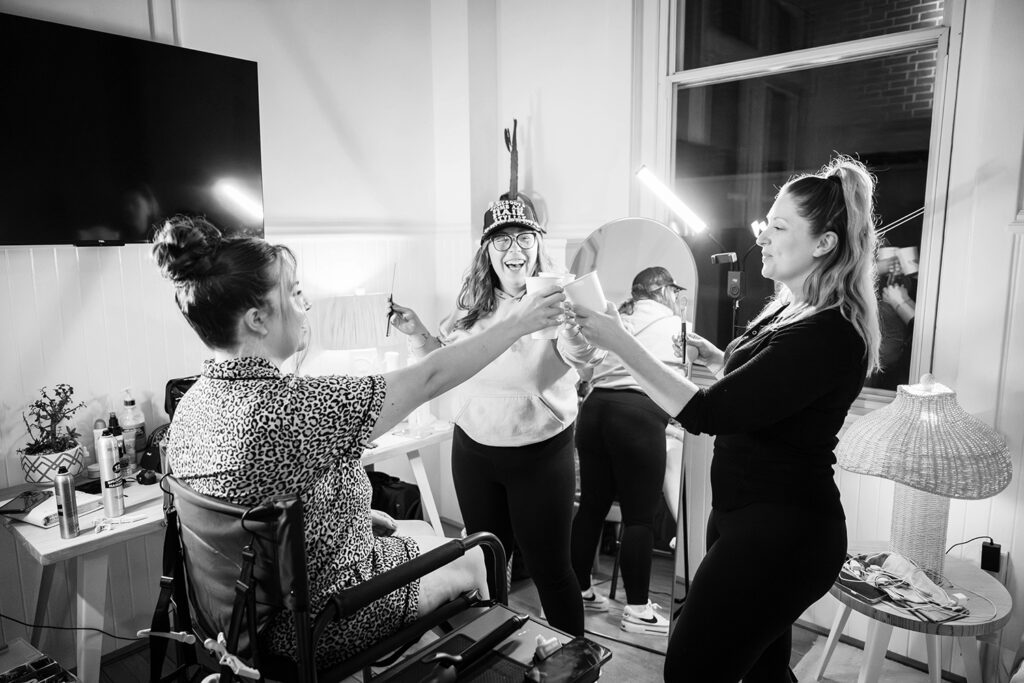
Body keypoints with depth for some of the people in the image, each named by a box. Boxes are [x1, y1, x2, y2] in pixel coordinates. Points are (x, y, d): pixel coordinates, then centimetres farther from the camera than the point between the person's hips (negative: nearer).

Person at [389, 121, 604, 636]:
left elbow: (587, 355, -34)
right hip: (473, 449, 6)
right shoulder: (472, 304, 3)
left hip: (541, 454, -5)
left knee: (548, 565, 7)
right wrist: (417, 334, -3)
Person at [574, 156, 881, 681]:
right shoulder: (791, 309, 6)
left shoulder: (830, 335, -23)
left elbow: (705, 413, -27)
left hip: (781, 534, -10)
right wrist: (716, 358, 8)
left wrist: (621, 343, -24)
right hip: (745, 515, 10)